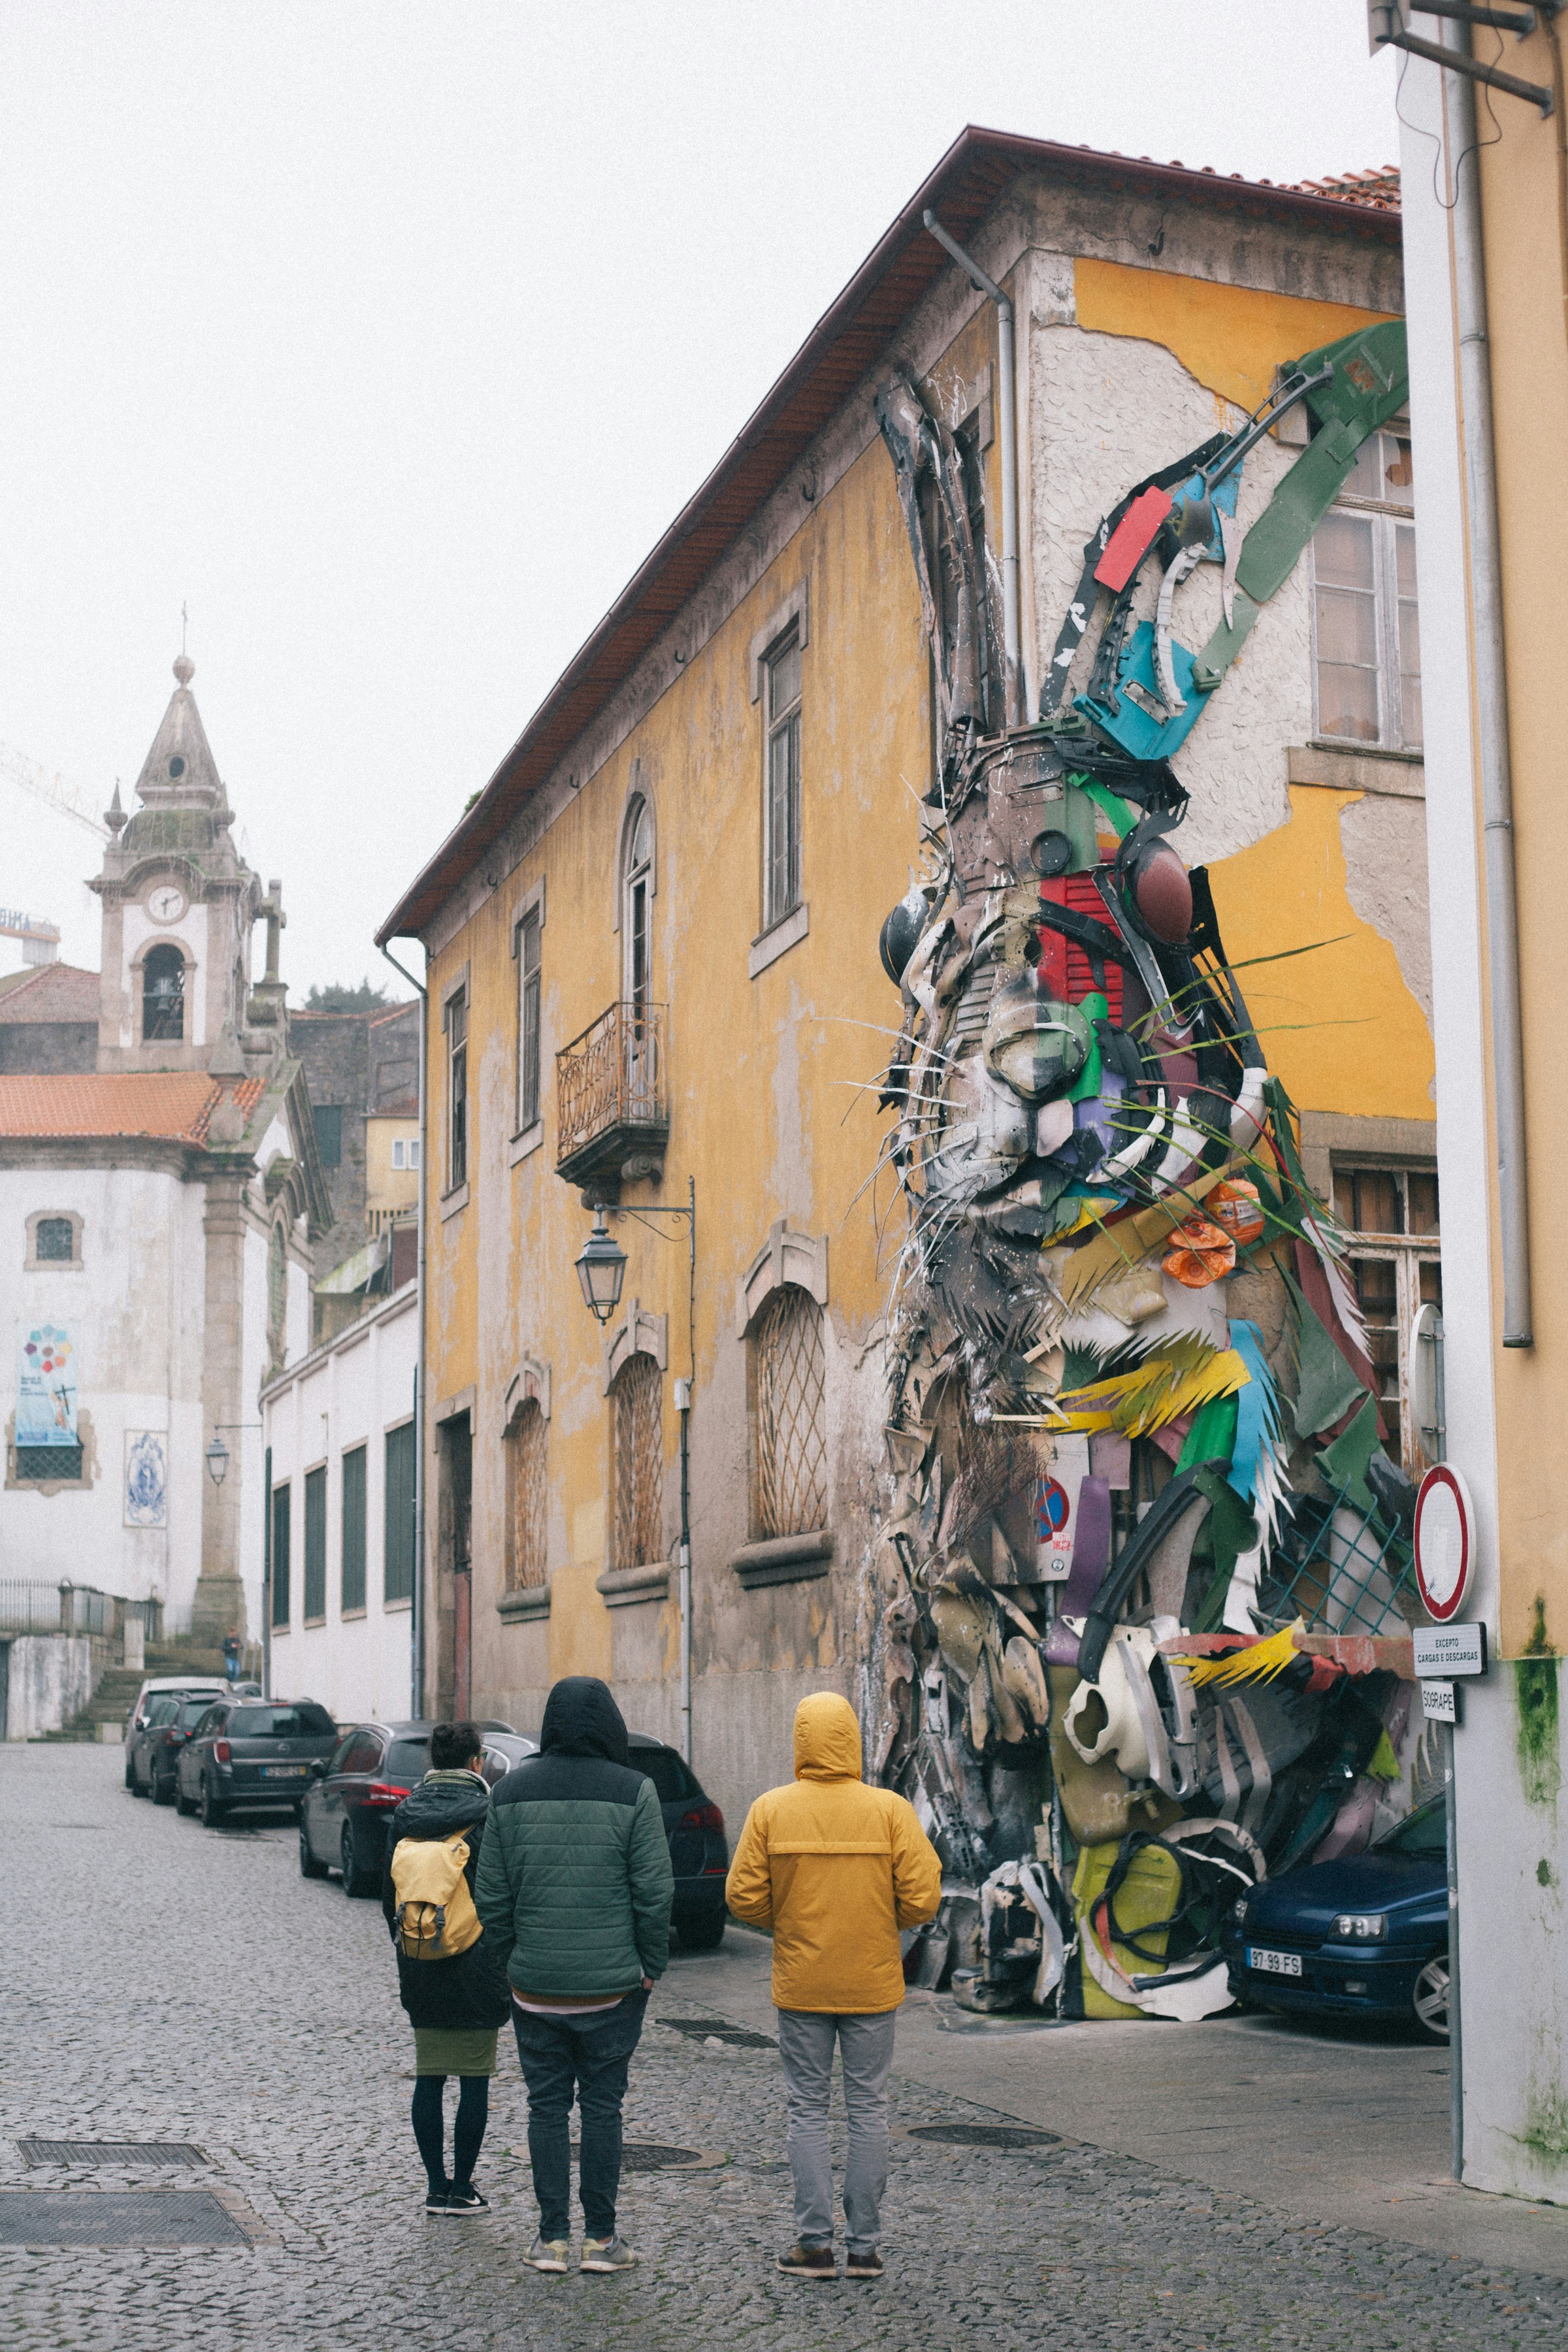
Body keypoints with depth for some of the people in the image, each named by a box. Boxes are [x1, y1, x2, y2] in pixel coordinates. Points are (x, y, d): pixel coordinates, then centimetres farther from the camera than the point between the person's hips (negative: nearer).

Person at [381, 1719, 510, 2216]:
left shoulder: (405, 1813, 4)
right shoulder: (487, 1813, -10)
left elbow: (390, 1891, 10)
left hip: (421, 1969, 4)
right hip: (476, 1968, -4)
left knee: (429, 2077, 10)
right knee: (474, 2078, 3)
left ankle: (437, 2187, 12)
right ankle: (461, 2188, 5)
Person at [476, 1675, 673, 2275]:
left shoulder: (512, 1791, 1)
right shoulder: (633, 1792, -7)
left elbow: (492, 1894, 3)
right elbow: (654, 1892, -9)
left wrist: (514, 1957, 13)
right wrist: (650, 1967, 2)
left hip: (535, 1984, 2)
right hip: (612, 1984, -2)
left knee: (546, 2105, 10)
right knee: (602, 2106, 7)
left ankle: (552, 2237, 12)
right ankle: (600, 2238, 12)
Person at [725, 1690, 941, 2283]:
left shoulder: (771, 1810, -6)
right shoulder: (888, 1810, -7)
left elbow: (743, 1897, -7)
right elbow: (922, 1897, -10)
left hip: (801, 1984, 0)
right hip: (873, 1986, 0)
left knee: (807, 2110, 9)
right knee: (868, 2108, 9)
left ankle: (815, 2243, 8)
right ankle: (864, 2246, 11)